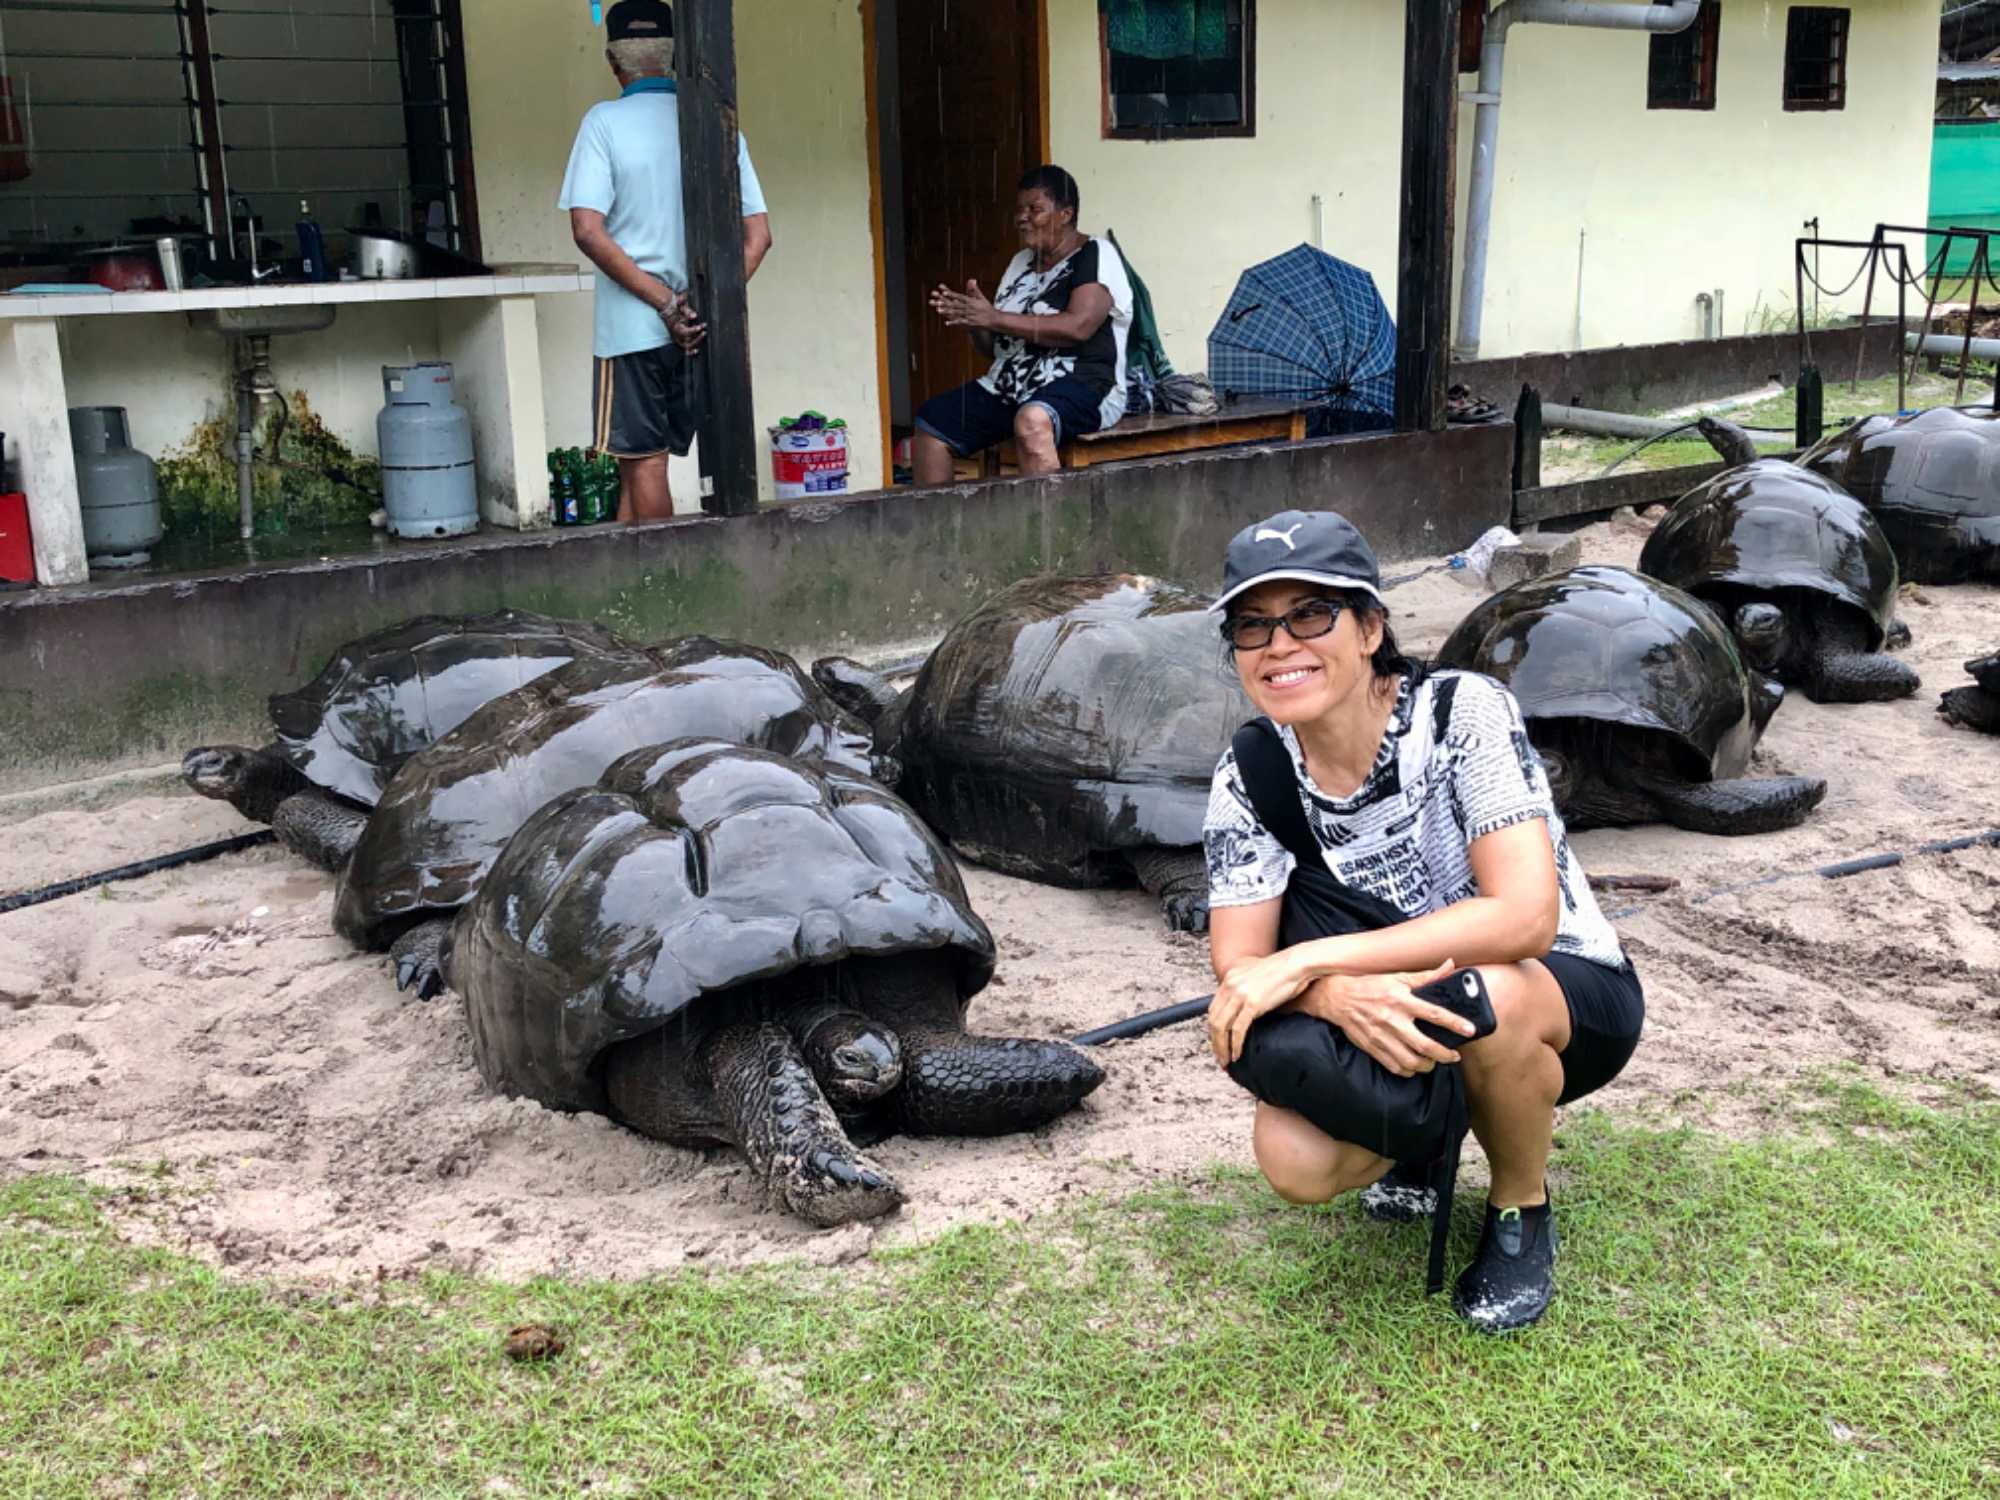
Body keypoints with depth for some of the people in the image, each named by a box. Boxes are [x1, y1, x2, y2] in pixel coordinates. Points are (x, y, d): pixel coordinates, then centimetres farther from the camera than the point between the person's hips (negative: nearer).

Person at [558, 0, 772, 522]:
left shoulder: (605, 122, -6)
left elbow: (588, 230, -15)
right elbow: (759, 234, 1)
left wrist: (665, 304, -15)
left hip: (634, 324, -4)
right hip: (704, 329, 4)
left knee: (644, 460, 4)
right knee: (639, 458, 14)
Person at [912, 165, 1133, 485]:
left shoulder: (1096, 255, -4)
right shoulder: (1021, 263, 17)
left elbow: (1078, 326, -21)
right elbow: (994, 346, 17)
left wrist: (994, 318, -20)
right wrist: (972, 321, -7)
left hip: (1080, 384, -8)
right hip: (1009, 386, 8)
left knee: (1032, 422, -39)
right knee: (930, 423, -3)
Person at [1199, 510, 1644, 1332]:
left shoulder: (1463, 711, -24)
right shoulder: (1250, 778, -11)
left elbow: (1525, 916, -34)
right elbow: (1237, 966, -16)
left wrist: (1307, 960, -37)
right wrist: (1337, 993, -40)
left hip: (1571, 995, -3)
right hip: (1389, 1021, 3)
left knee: (1483, 994, -38)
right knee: (1294, 1158, -24)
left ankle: (1521, 1209, -5)